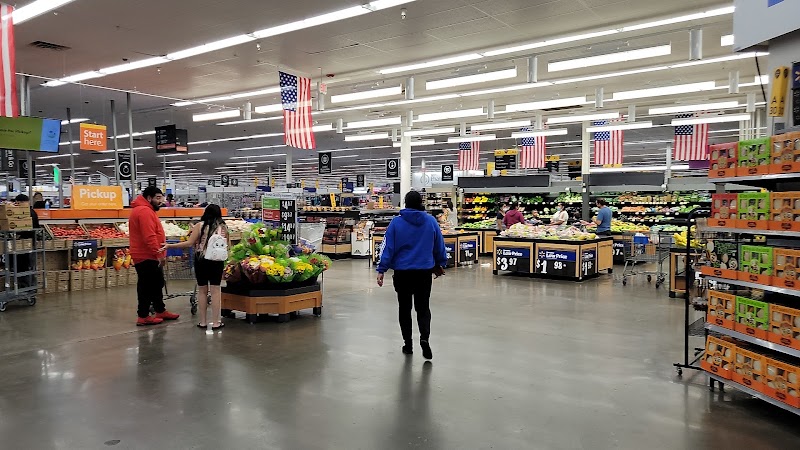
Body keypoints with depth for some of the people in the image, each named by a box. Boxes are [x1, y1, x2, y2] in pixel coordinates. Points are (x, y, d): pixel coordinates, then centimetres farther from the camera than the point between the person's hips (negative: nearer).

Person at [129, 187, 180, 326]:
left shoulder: (145, 210, 18)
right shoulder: (144, 211, -18)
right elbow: (149, 237, -26)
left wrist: (158, 253, 21)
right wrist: (158, 254, -23)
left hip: (149, 256, 11)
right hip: (147, 257, -11)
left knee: (156, 284, 17)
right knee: (147, 286, -4)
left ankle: (160, 311, 27)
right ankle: (143, 317, 4)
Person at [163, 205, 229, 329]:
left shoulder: (200, 226, -5)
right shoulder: (223, 227, 0)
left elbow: (189, 243, -11)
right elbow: (228, 246, 5)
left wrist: (169, 246, -6)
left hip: (201, 260, -1)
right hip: (217, 261, 1)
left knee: (202, 290, 10)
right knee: (215, 290, 5)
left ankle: (203, 321, 15)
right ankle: (216, 322, 6)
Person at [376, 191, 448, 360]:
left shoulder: (396, 222, -5)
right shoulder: (431, 221, -1)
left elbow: (388, 247, -7)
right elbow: (440, 245, 7)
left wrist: (381, 270, -4)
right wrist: (440, 264, 21)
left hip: (402, 272, -1)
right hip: (424, 272, 1)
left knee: (405, 308, 13)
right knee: (423, 307, 11)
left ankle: (408, 344, 18)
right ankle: (425, 338, -10)